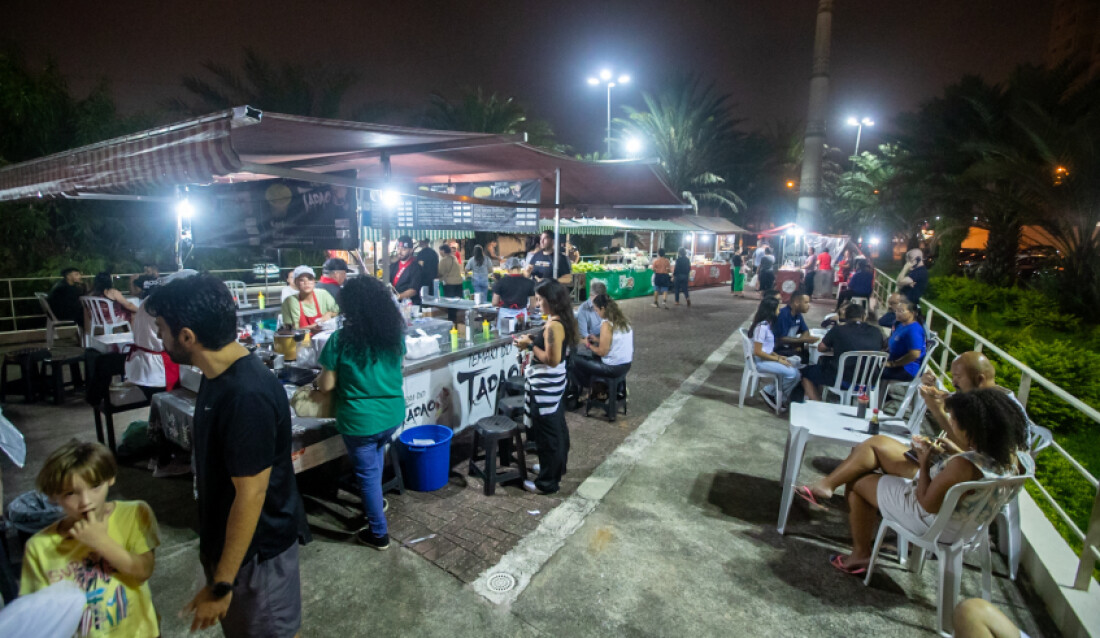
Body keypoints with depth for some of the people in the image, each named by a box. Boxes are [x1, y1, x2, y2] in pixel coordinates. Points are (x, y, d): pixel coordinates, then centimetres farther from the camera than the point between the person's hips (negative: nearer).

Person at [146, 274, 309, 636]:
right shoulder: (219, 374, -2)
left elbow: (250, 495, -27)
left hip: (257, 546, -8)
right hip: (225, 537, 9)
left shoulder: (248, 397, -33)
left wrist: (221, 583, -18)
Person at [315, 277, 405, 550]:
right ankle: (374, 502, 45)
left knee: (367, 473, 12)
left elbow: (327, 385, -10)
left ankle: (378, 533, 26)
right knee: (376, 453, 32)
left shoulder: (340, 340, -17)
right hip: (393, 414, 5)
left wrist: (317, 380, 11)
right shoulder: (395, 333, -4)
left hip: (360, 420, -4)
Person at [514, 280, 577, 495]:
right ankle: (556, 466, 41)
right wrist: (533, 343, 8)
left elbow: (552, 359, -25)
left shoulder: (553, 326, -25)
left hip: (546, 384, -10)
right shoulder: (562, 321, 5)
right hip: (555, 381, 10)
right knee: (557, 426, 23)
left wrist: (531, 345, -17)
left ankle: (547, 482, 15)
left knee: (546, 432, 2)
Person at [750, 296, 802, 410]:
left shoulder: (768, 324, 10)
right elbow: (758, 352, -20)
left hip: (767, 358, 9)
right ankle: (769, 392, -2)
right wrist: (777, 359, -15)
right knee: (791, 373, -21)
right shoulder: (762, 326, -18)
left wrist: (778, 356, 0)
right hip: (761, 361, -9)